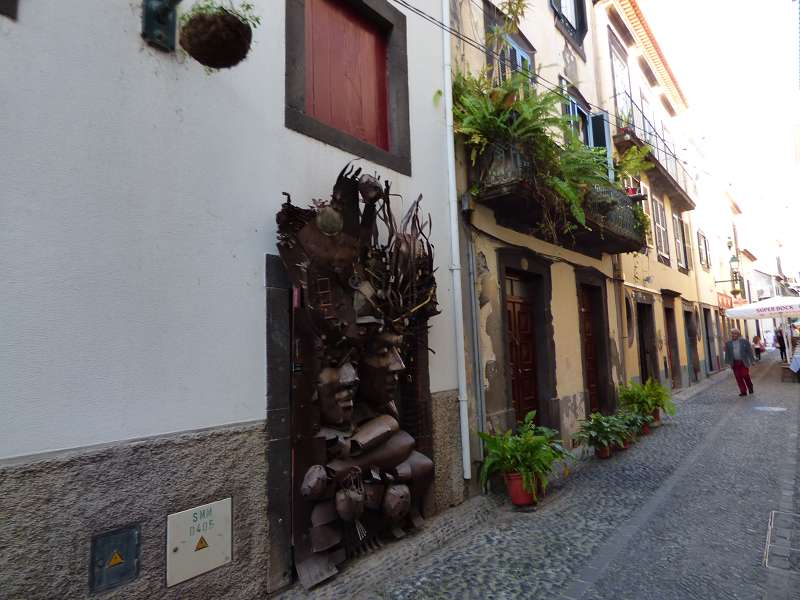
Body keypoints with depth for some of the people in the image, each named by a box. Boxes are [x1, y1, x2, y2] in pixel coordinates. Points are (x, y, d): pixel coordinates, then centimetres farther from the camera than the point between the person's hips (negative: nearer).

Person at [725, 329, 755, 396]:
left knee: (746, 376, 1)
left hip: (743, 362, -2)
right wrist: (728, 362, 5)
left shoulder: (744, 341, -1)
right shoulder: (728, 343, 6)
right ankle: (743, 391, 8)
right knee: (738, 377, 1)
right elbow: (727, 353, 8)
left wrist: (751, 360, -3)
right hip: (735, 363, 2)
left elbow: (749, 351, 1)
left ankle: (750, 388, 25)